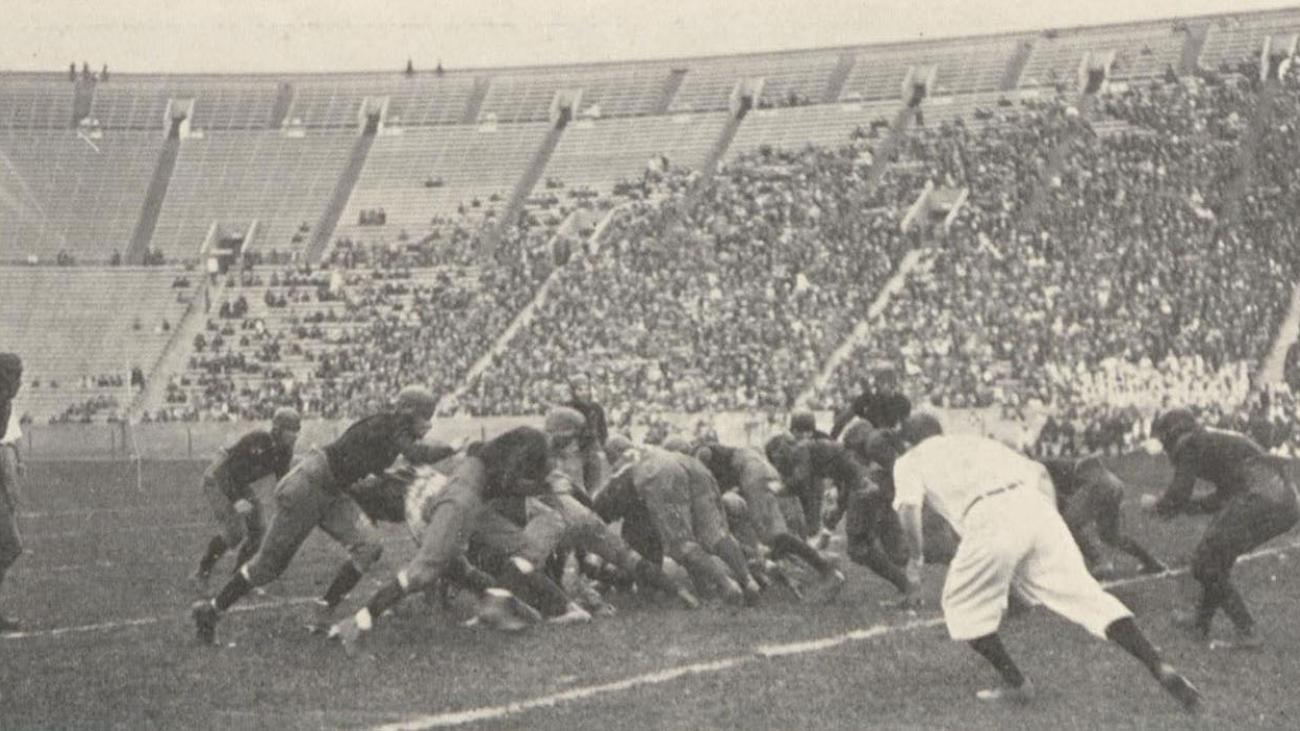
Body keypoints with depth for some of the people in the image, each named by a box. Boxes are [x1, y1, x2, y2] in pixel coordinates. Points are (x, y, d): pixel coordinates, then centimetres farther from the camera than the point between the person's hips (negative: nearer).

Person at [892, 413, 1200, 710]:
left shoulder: (910, 461, 23)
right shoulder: (976, 442, 37)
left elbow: (909, 508, 3)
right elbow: (1040, 472, 28)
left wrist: (916, 555, 17)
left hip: (989, 519, -5)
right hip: (1034, 505, 5)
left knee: (963, 606, 18)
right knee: (1085, 594, 1)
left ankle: (1015, 683, 14)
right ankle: (1160, 668, -11)